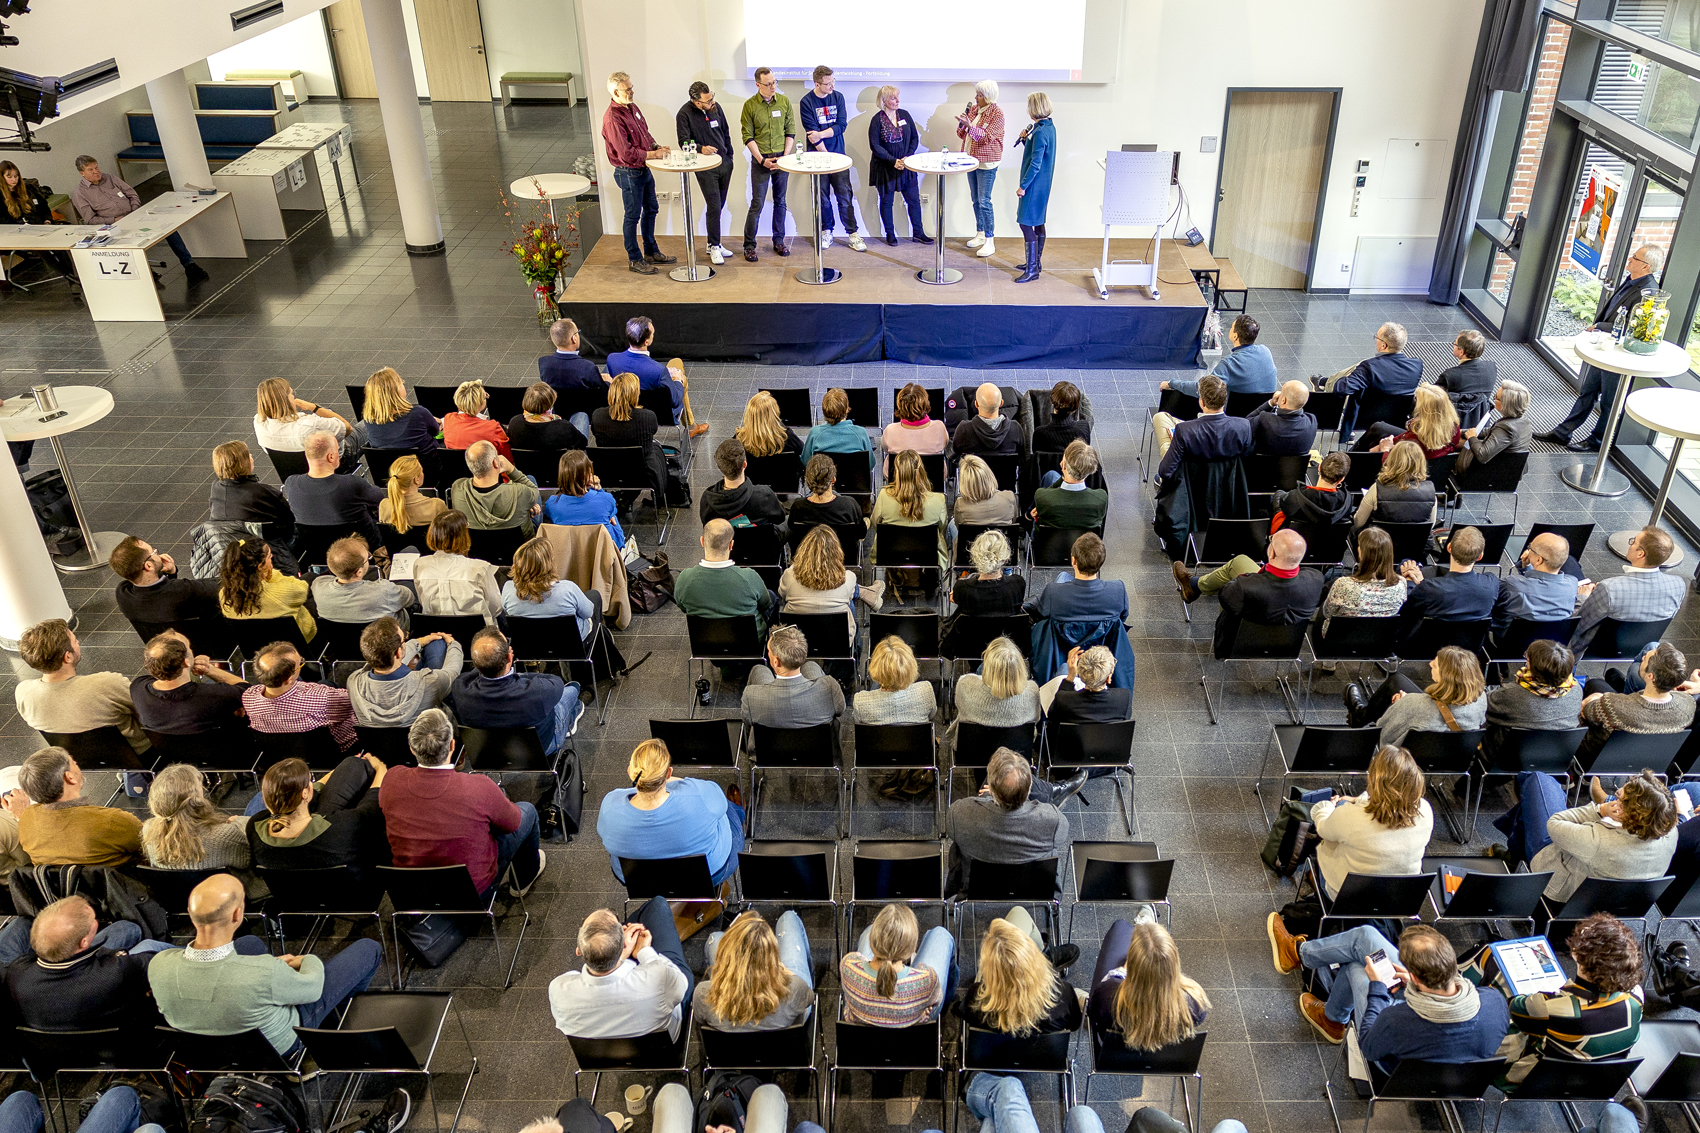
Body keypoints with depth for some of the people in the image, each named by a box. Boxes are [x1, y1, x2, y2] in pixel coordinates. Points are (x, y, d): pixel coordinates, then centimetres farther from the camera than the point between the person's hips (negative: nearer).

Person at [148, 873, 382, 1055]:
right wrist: (309, 961, 3)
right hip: (280, 1043, -5)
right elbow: (312, 989, -20)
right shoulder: (265, 974, -44)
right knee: (369, 948, 8)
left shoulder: (160, 967, -31)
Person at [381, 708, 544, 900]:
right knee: (527, 811, 18)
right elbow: (512, 823, -12)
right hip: (475, 890, -4)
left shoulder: (392, 781, -22)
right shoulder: (479, 788, -33)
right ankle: (524, 881, 45)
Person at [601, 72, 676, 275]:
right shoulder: (612, 118, -23)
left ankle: (651, 252, 33)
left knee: (651, 209, 19)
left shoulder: (632, 107, 6)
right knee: (633, 216, 3)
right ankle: (634, 259, 15)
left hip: (644, 169, 9)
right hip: (629, 173, -9)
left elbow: (645, 134, 18)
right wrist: (653, 154, -22)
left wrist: (656, 147, -1)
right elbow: (626, 153, -27)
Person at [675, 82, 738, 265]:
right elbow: (684, 142, -16)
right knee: (714, 206, -9)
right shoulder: (685, 114, -12)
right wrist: (701, 149, -34)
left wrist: (729, 155, 14)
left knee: (719, 206, 12)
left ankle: (714, 243, 25)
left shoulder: (716, 107, 4)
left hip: (725, 163, 5)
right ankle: (714, 246, 5)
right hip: (705, 168, -5)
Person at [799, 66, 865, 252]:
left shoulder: (838, 97, 3)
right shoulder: (806, 102, -6)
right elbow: (812, 133, -12)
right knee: (822, 196, 5)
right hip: (818, 157, -2)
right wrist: (826, 156, -14)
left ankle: (852, 233, 3)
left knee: (845, 196, -1)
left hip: (838, 155, 2)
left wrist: (821, 134, -16)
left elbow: (841, 125, -5)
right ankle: (826, 231, 20)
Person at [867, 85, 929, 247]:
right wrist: (893, 161, -18)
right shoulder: (877, 119, -10)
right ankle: (890, 234, 21)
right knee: (886, 201, 7)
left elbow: (915, 138, 6)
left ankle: (918, 233, 18)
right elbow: (875, 145, -13)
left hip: (906, 166, 3)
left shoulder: (905, 115, 2)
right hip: (885, 167, -3)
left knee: (914, 200, 5)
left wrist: (908, 157, -9)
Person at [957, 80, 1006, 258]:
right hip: (972, 160, 7)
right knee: (975, 200, 14)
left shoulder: (996, 113, -13)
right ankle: (980, 234, 27)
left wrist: (970, 125, -30)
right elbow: (962, 134, 12)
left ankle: (989, 242, -5)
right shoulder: (973, 108, 7)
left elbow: (987, 137, -22)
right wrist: (961, 124, -9)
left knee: (984, 201, -9)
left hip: (986, 163, -7)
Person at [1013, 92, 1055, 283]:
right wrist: (1026, 140, 4)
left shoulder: (1040, 132, -22)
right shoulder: (1049, 127, 8)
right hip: (1043, 183, 10)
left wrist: (1023, 186, -20)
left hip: (1035, 184, -10)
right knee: (1038, 222, 18)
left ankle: (1032, 269, -7)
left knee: (1026, 223, -8)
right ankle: (1035, 262, 29)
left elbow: (1035, 164, -24)